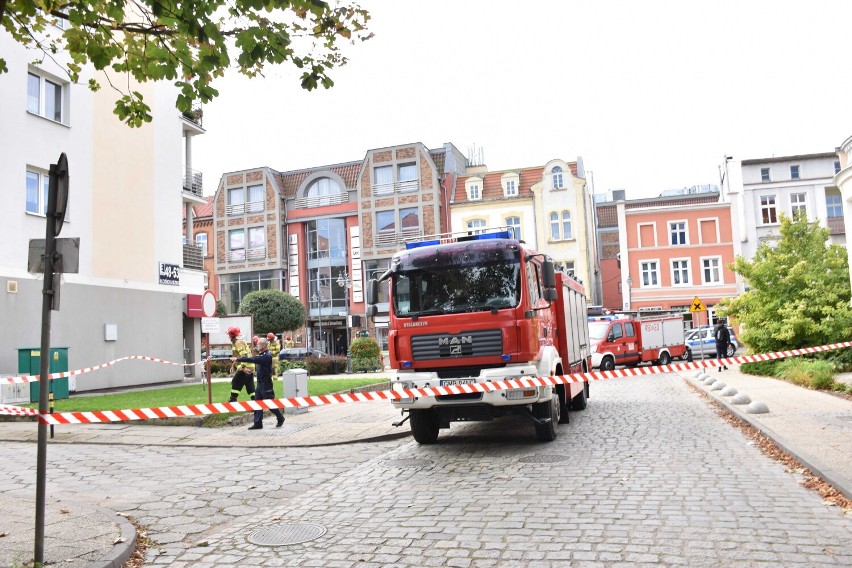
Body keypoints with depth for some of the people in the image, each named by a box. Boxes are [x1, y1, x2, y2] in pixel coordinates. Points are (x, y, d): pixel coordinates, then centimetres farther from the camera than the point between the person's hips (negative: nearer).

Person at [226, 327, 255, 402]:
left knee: (236, 382, -1)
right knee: (250, 385, 9)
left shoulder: (239, 342, -11)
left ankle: (233, 399, 4)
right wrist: (233, 365, 26)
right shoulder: (237, 342, 22)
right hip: (249, 367, 10)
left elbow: (243, 355, -22)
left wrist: (243, 367, -28)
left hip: (245, 368, -10)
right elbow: (238, 356, 29)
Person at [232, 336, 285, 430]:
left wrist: (238, 359, -25)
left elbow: (253, 360, -26)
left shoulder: (267, 356, -19)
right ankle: (258, 423, 10)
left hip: (266, 384, -9)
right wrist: (238, 360, 0)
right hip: (260, 383, 9)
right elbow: (253, 358, 11)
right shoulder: (261, 355, 14)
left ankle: (280, 418, 17)